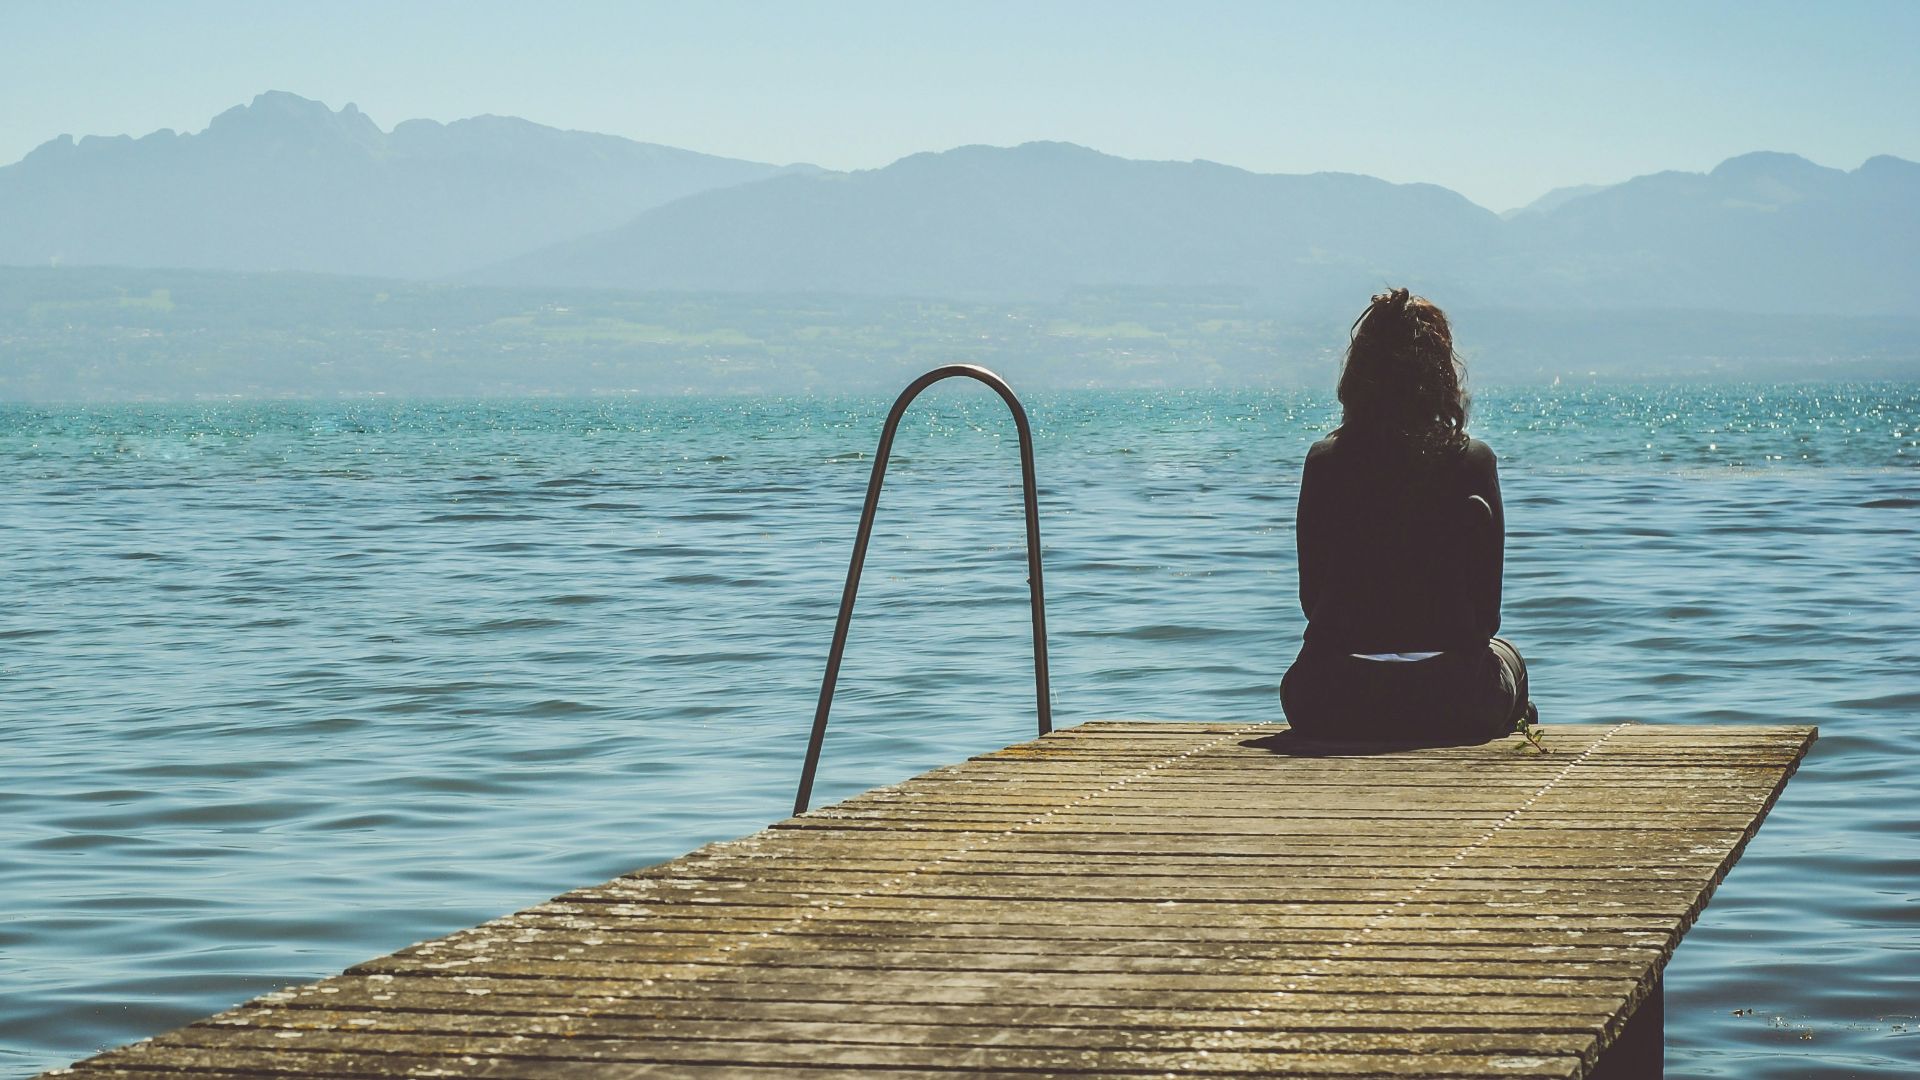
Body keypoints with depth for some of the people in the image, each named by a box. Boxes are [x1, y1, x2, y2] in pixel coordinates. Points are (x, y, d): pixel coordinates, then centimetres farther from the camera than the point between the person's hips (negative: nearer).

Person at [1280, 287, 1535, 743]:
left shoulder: (1324, 461, -3)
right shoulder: (1473, 461, -6)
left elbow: (1311, 597, 4)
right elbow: (1487, 608, -3)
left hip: (1331, 709, 0)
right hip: (1450, 706, 0)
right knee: (1506, 657, 36)